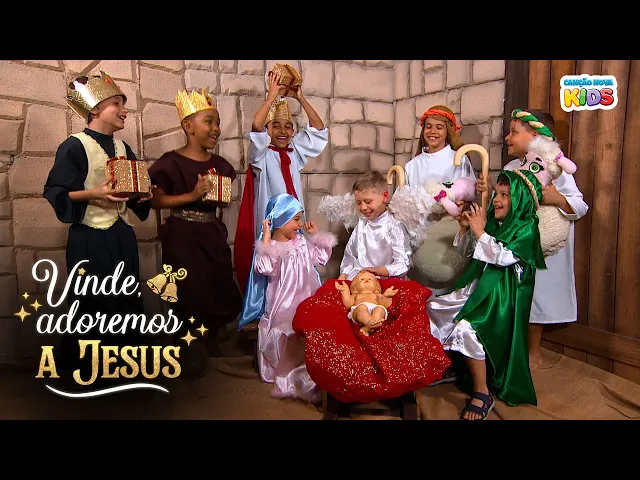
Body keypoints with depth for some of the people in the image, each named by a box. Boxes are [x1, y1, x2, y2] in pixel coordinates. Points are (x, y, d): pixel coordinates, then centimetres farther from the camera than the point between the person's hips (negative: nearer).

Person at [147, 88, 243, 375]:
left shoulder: (219, 164, 8)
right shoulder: (172, 162, -10)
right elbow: (156, 201, -13)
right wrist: (193, 196, -19)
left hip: (214, 236, 6)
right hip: (183, 237, -5)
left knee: (221, 289, 10)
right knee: (190, 293, 1)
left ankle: (211, 338, 35)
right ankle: (192, 348, 22)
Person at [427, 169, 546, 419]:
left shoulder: (526, 228, -8)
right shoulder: (492, 223, 10)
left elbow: (504, 257, -22)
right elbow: (468, 252, 20)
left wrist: (480, 231, -18)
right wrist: (465, 229, 3)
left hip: (501, 295, -8)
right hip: (477, 286, 8)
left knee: (467, 329, -27)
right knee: (432, 307, 4)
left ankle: (482, 394, -9)